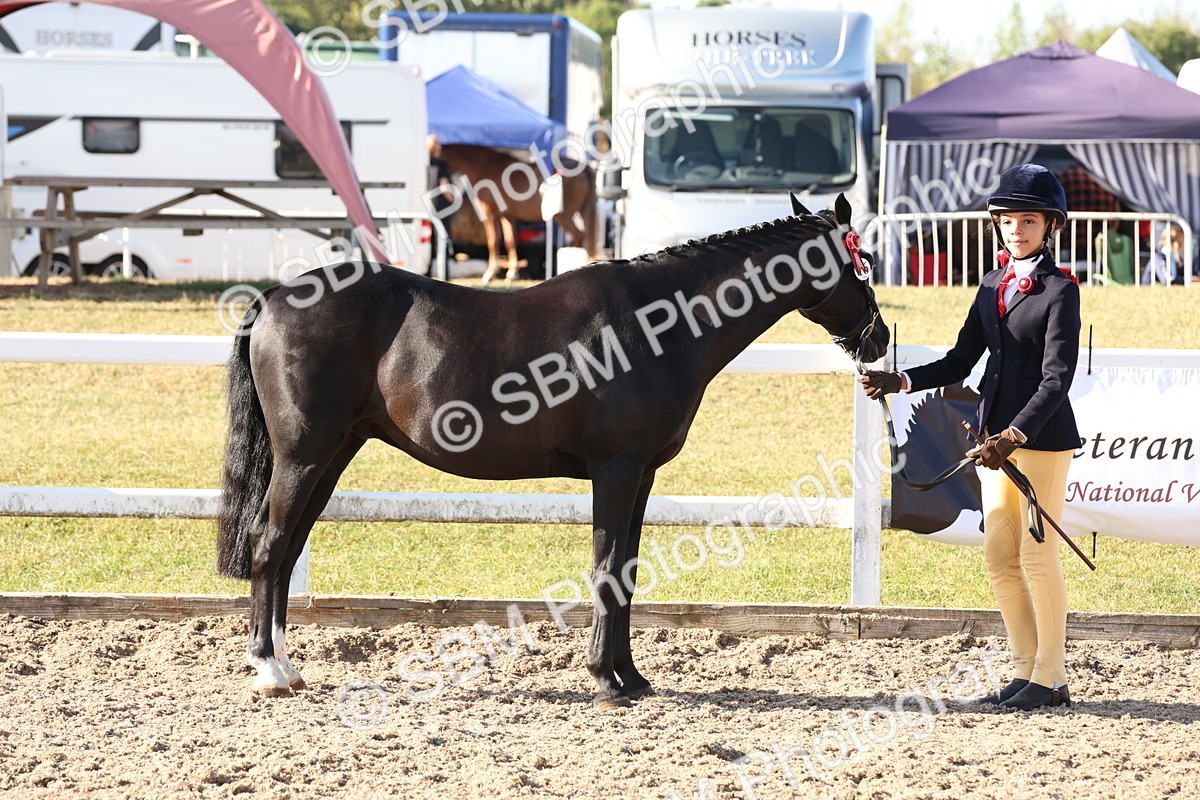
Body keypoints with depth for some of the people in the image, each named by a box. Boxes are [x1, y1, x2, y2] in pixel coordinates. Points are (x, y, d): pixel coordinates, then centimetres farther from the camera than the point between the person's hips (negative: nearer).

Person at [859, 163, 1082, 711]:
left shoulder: (1060, 291, -9)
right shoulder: (992, 287, 13)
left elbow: (1057, 378, -17)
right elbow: (961, 362, 14)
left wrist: (1014, 436, -27)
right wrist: (899, 382, 0)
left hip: (1043, 435, -7)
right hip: (999, 434, 7)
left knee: (1037, 554, -3)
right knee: (1000, 558, 8)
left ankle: (1051, 678, 5)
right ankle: (1027, 671, 16)